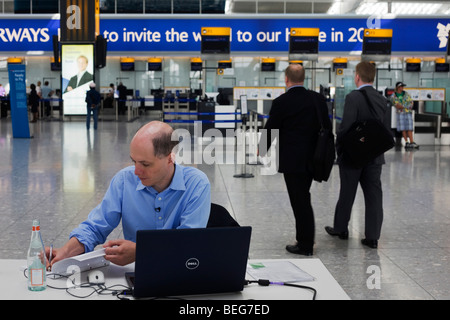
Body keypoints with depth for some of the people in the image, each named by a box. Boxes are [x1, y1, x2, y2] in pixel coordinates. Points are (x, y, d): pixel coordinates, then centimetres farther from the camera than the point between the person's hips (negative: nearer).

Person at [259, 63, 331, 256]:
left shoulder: (281, 102, -12)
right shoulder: (318, 99, 2)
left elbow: (271, 129, -5)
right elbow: (327, 127, 7)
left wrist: (262, 150, 13)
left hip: (292, 160, -6)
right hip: (312, 159, 6)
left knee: (300, 201, 0)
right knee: (303, 199, 19)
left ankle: (305, 245, 8)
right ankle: (305, 238, 27)